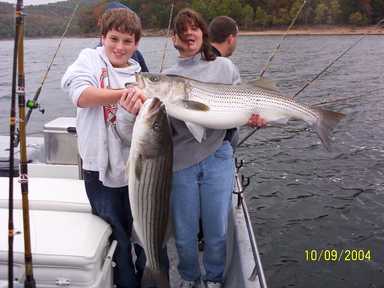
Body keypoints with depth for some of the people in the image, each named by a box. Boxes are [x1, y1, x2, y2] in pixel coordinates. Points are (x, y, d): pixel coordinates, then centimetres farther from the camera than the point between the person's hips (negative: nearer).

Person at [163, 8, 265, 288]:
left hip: (218, 157, 0)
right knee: (184, 233, 10)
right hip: (181, 160, 1)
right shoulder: (168, 76, 6)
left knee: (217, 230, 7)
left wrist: (253, 118, -13)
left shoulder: (224, 66, 5)